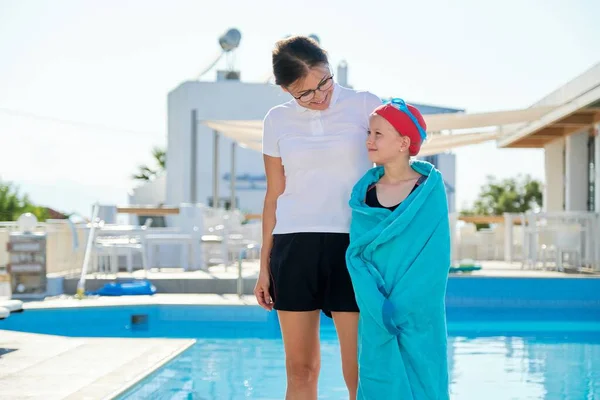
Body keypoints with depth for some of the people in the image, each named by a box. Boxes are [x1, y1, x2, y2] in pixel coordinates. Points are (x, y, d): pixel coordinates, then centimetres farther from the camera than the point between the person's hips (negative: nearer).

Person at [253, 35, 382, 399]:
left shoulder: (364, 106, 1)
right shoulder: (277, 120, 8)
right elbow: (275, 195, 12)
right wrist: (265, 265, 11)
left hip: (351, 245, -2)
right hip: (294, 247, 2)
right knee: (300, 369, 6)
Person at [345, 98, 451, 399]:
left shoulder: (430, 189, -5)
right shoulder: (365, 192, 4)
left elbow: (435, 257, -10)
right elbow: (355, 254, -1)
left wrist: (399, 305, -17)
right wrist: (378, 306, -16)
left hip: (418, 316, -2)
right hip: (376, 317, 3)